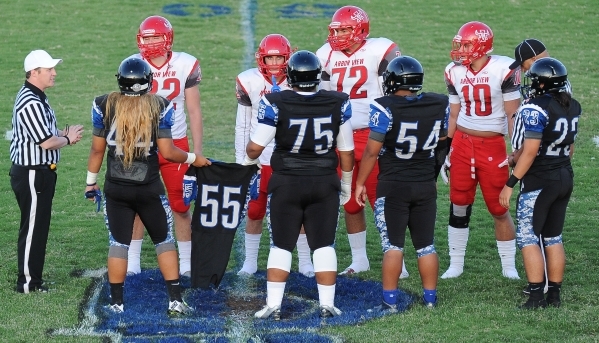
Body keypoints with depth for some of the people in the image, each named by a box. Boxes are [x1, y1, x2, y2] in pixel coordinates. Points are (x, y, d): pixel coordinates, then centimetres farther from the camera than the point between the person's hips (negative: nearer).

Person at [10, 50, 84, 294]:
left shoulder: (37, 97, 12)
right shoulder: (30, 102, -22)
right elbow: (46, 142, -22)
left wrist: (64, 133, 5)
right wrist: (68, 139, -4)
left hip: (40, 173, 11)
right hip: (32, 174, -11)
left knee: (38, 227, 15)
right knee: (32, 228, -4)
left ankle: (34, 278, 23)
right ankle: (27, 283, 2)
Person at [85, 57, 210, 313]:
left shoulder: (104, 106, -4)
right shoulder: (159, 107, -8)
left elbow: (97, 149, 2)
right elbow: (167, 152, -8)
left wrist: (91, 181, 14)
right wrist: (192, 159, 10)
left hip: (116, 189, 1)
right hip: (148, 188, -1)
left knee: (118, 243, 10)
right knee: (164, 240, 12)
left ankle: (117, 301, 12)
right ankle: (175, 299, 9)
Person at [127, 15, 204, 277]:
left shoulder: (185, 65, -5)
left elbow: (194, 111, 1)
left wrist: (197, 151, -1)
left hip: (175, 144, 0)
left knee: (181, 205, 4)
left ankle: (186, 262, 14)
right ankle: (132, 260, 16)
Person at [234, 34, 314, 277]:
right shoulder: (250, 82, -7)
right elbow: (242, 125, 0)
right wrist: (240, 160, 0)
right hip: (259, 158, 0)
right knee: (254, 212, 6)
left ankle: (305, 262, 17)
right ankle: (250, 262, 19)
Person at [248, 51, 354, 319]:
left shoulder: (276, 104, -14)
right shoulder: (339, 104, -5)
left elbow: (256, 146, -8)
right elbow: (346, 150, 3)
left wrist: (248, 161, 16)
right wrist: (346, 183, 18)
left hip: (287, 183, -1)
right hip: (324, 183, 2)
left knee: (281, 246, 7)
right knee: (324, 245, 9)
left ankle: (273, 304, 4)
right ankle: (327, 304, 8)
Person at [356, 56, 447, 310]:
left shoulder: (385, 108, -15)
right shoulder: (439, 105, -1)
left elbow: (372, 150, -13)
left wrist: (360, 182, -2)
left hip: (393, 187, -4)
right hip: (426, 185, 4)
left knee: (392, 244, 2)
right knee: (425, 244, 13)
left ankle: (390, 300, 2)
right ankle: (430, 298, 19)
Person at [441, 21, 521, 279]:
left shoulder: (503, 70, -11)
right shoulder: (455, 72, 3)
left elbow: (513, 114, -7)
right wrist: (445, 148, 11)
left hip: (493, 146, -4)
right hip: (462, 143, 4)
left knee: (499, 209, 3)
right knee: (458, 206, 5)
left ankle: (509, 266, 15)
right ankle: (456, 264, 15)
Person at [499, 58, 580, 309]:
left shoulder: (536, 109, -19)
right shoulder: (572, 107, 6)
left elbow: (530, 151, -21)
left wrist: (511, 183, -17)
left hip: (540, 181, -8)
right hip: (565, 178, 8)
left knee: (527, 237, -1)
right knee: (553, 237, 14)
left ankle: (536, 296, -5)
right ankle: (555, 294, 16)